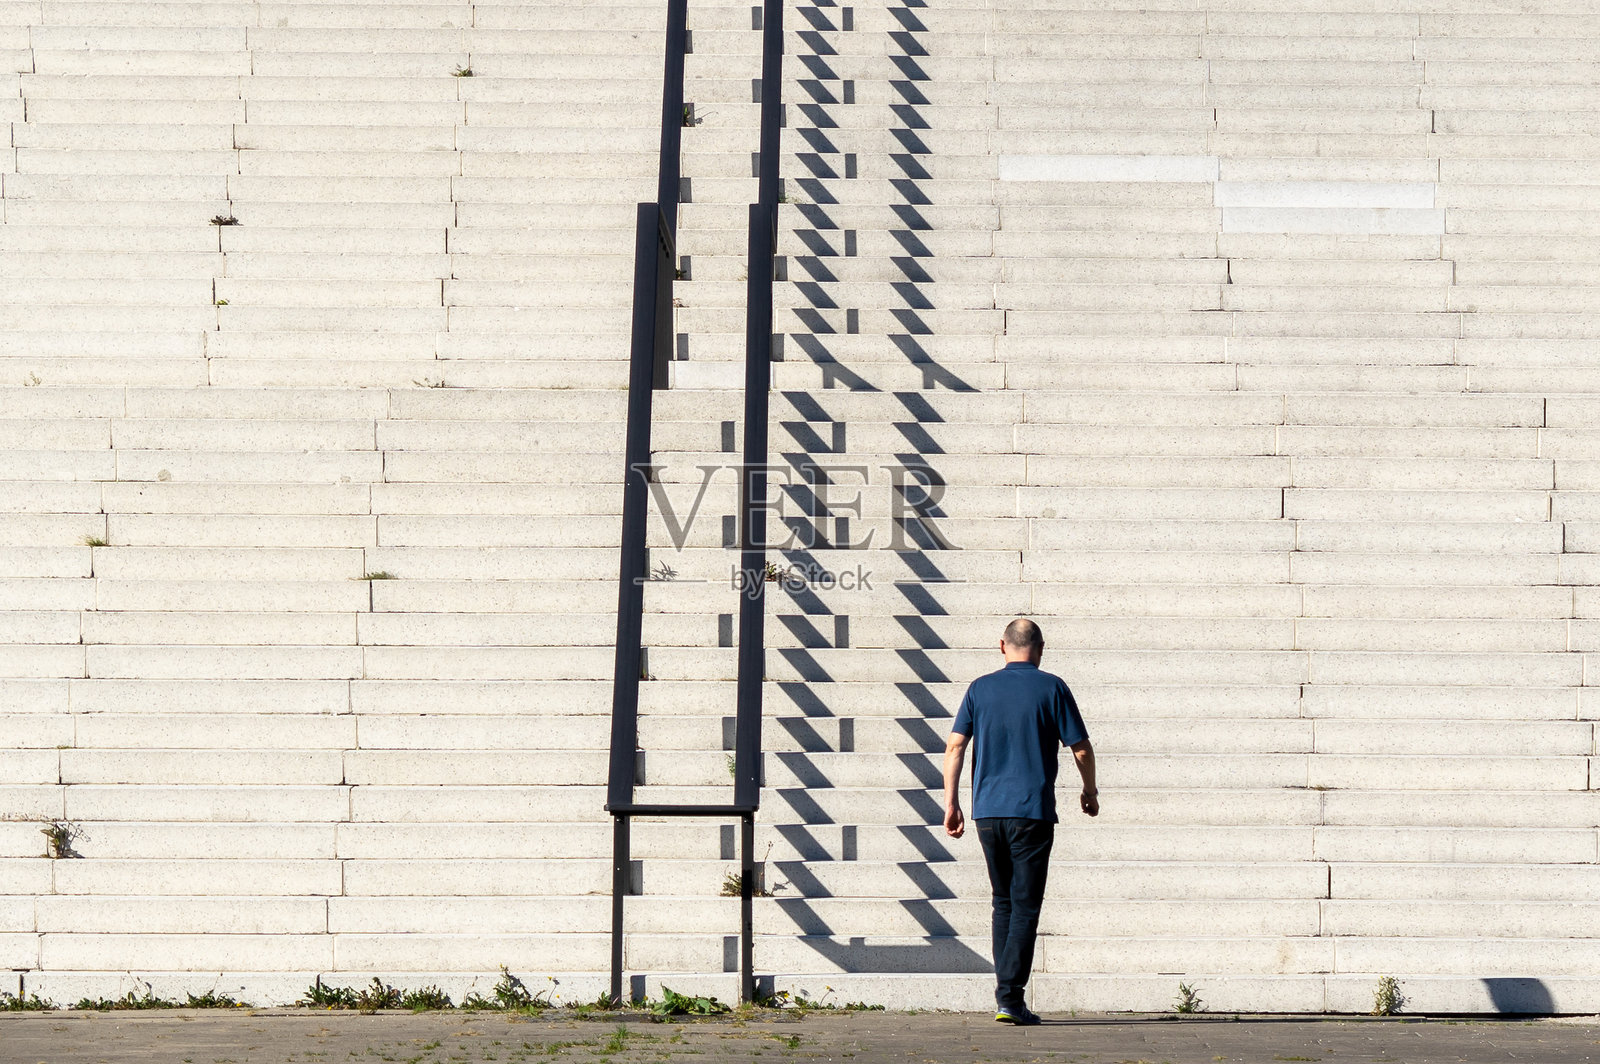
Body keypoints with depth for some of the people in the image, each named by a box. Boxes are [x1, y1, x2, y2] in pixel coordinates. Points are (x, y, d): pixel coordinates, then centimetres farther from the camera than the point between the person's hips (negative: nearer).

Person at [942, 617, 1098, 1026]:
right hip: (1032, 812, -3)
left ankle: (1006, 991, 16)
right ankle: (1010, 997, -8)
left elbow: (954, 748, 2)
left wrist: (951, 803, 6)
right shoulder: (1052, 688, -1)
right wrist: (1090, 791, 16)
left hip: (987, 811, 4)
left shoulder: (980, 689, 7)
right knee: (1024, 906, -1)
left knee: (1003, 902, 16)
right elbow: (1081, 750, 0)